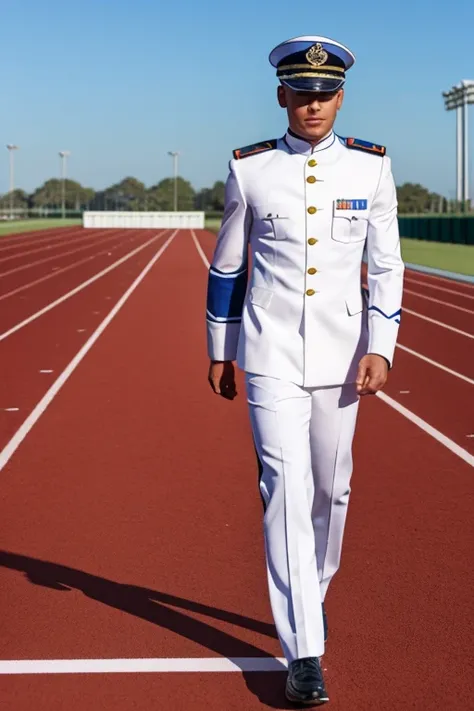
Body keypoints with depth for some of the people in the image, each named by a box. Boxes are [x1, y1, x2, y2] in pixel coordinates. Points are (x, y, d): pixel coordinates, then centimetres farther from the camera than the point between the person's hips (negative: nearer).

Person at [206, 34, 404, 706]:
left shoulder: (370, 166, 2)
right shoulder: (250, 168, 0)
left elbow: (386, 265, 2)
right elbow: (227, 266, 7)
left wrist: (380, 347, -8)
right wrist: (220, 351, 9)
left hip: (341, 354, 2)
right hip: (271, 355, -2)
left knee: (331, 489, 11)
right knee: (286, 488, -9)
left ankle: (309, 598, 36)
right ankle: (304, 652, -6)